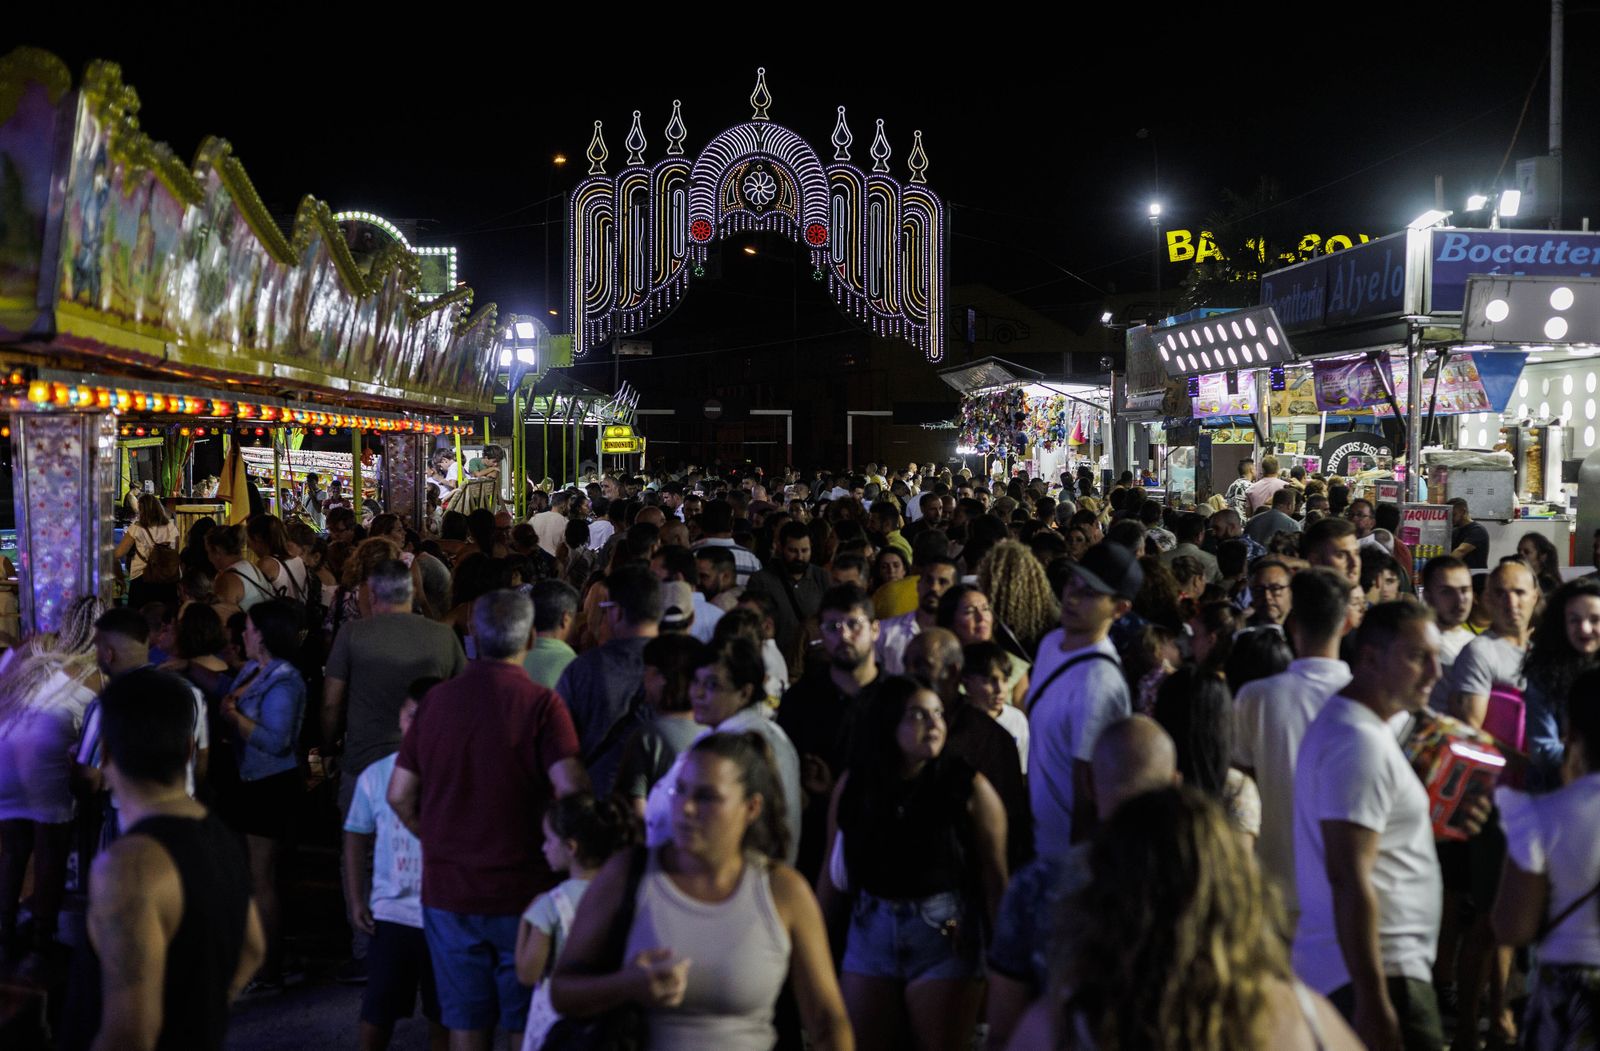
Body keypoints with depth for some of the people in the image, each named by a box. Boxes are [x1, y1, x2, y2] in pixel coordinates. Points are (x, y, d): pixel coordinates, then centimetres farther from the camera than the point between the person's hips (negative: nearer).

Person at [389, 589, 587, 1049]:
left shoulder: (437, 699, 1)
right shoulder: (541, 704, -12)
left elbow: (399, 795, 4)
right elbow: (572, 789, -23)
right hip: (522, 889, -3)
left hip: (447, 888, 3)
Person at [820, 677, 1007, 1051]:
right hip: (870, 931, 3)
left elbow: (994, 875, -10)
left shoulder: (969, 788, -10)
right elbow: (834, 869, 7)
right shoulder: (853, 785, -1)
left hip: (946, 935, -3)